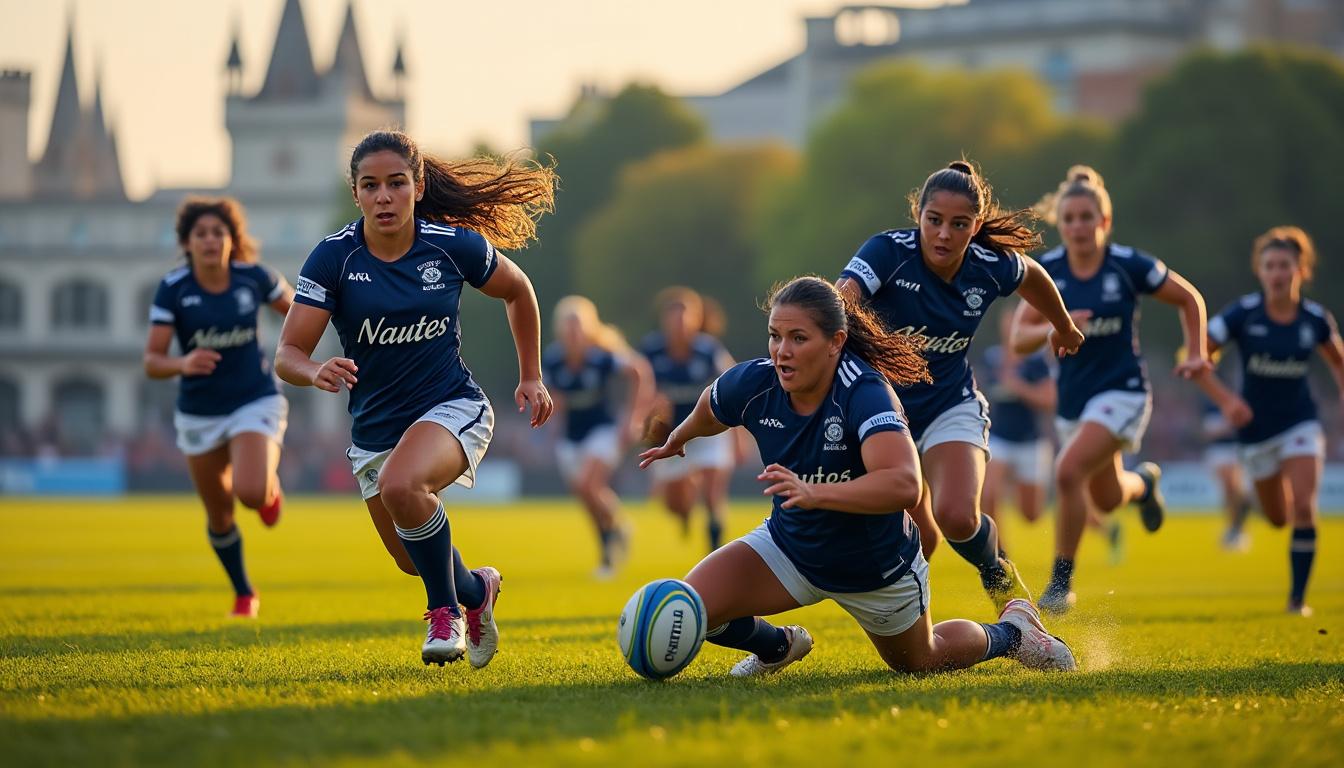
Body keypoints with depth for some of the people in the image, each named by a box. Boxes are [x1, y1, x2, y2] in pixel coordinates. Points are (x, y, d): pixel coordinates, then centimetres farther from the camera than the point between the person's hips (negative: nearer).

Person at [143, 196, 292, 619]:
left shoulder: (253, 278, -10)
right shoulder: (172, 290, -13)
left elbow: (294, 305, 12)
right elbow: (152, 362, -15)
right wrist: (183, 363, -36)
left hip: (255, 401, -1)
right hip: (199, 414, 1)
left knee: (251, 492, -26)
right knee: (219, 517, 10)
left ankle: (269, 486, 12)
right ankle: (244, 595, 34)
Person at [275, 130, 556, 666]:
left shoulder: (455, 245, -13)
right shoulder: (333, 258, -14)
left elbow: (517, 291, 8)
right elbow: (287, 354, -18)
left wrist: (531, 377, 12)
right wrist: (316, 372, -41)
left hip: (452, 407, -3)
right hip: (374, 426, 3)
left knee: (400, 485, -35)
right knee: (413, 560, 14)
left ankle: (445, 608, -12)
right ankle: (475, 590, 50)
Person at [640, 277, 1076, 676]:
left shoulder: (865, 393, -36)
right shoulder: (752, 384, -20)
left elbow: (904, 486, -51)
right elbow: (709, 409, 6)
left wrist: (814, 493, -64)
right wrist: (678, 440, 27)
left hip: (878, 572, -4)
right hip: (788, 548, 4)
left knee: (918, 662, 21)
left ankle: (1011, 631, 54)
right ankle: (779, 647, 19)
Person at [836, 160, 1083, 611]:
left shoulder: (991, 267, -13)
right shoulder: (889, 252, -24)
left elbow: (1030, 275, 11)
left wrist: (1064, 327, 30)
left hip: (951, 408, 1)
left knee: (957, 518, -23)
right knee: (918, 538, -2)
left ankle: (997, 573, 12)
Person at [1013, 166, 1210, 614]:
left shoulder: (1129, 266, -13)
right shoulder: (1047, 270, -5)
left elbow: (1189, 300, 3)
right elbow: (1019, 338, -6)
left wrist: (1196, 354, 1)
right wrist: (1055, 328, -24)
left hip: (1121, 393, -5)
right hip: (1073, 398, 5)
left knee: (1068, 473, -26)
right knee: (1107, 499, 18)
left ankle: (1061, 582, -12)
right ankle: (1143, 483, 56)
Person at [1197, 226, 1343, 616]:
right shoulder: (1242, 314, -15)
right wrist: (1226, 400, -21)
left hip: (1300, 421, 0)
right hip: (1256, 427, 0)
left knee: (1303, 509, -16)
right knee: (1278, 518, 12)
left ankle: (1298, 597, -6)